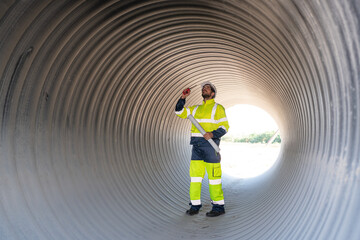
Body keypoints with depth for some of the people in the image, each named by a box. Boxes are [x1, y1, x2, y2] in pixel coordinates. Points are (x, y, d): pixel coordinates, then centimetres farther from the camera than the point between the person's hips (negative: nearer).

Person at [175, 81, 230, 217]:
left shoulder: (218, 108, 3)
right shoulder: (196, 109, 20)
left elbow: (224, 127, -3)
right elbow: (179, 112, 19)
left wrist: (213, 134, -20)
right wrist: (183, 98, 6)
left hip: (210, 144, -5)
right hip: (196, 145, 6)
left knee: (213, 176, -4)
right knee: (195, 174, 4)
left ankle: (219, 207, 6)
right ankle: (195, 205, 12)